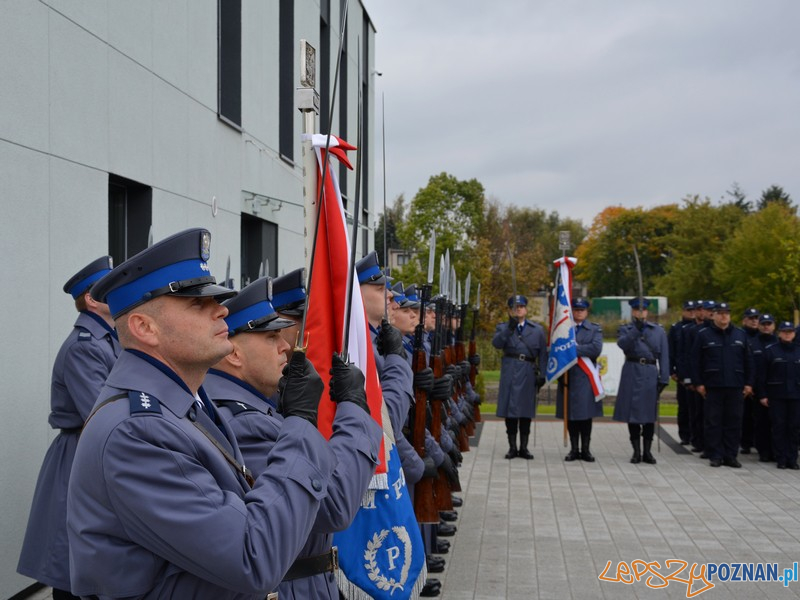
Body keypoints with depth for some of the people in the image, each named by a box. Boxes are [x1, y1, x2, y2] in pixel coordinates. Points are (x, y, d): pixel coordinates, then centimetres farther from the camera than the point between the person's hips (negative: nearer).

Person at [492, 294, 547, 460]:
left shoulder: (537, 330, 12)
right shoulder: (503, 328, 9)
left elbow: (543, 354, 9)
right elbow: (496, 343, -11)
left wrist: (542, 374, 1)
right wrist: (509, 328, -21)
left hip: (528, 373, 1)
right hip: (509, 372, -1)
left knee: (526, 411, 4)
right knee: (509, 409, -1)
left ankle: (524, 447, 12)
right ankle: (512, 447, 7)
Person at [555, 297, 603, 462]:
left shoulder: (595, 329, 8)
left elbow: (596, 349, -10)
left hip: (586, 378, -1)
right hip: (568, 378, 1)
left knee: (586, 414, 0)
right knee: (570, 415, 3)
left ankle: (585, 449, 8)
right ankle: (574, 449, 11)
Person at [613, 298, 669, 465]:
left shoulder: (658, 331, 8)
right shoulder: (625, 329, 5)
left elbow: (664, 356, 4)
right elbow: (622, 344, -18)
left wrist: (664, 379, -3)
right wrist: (636, 330, -30)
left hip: (651, 374, 1)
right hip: (632, 374, -1)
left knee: (650, 413, 5)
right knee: (632, 412, 1)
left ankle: (647, 451, 13)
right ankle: (636, 451, 10)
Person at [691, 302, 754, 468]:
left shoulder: (740, 335, 10)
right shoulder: (704, 335, 2)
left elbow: (748, 361, 11)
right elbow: (696, 361, 1)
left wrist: (748, 383, 6)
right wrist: (698, 383, -4)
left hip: (735, 386, 2)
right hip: (713, 386, -2)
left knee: (734, 422, 4)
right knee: (714, 422, 1)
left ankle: (730, 456, 11)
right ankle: (715, 456, 8)